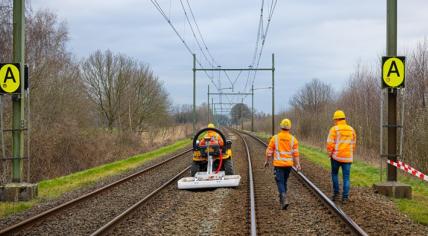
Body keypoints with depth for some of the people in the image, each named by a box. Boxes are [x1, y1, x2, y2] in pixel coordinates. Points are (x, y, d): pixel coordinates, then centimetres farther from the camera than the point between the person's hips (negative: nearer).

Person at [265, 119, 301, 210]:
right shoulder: (293, 139, -2)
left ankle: (284, 199, -24)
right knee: (284, 182, 19)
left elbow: (269, 151, 0)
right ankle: (282, 200, 30)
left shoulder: (275, 138, -5)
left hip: (278, 164, -3)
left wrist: (267, 161, 14)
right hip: (289, 164, 3)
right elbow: (296, 153, -5)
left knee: (280, 182, -3)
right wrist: (298, 165, 0)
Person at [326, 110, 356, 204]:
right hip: (348, 157, 2)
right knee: (346, 177, 5)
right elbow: (353, 144, 11)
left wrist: (329, 153, 3)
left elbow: (330, 143, -12)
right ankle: (345, 197, 2)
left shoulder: (334, 129, -7)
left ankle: (336, 193, 13)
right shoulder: (351, 130, 7)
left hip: (336, 156, -2)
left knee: (334, 174, 19)